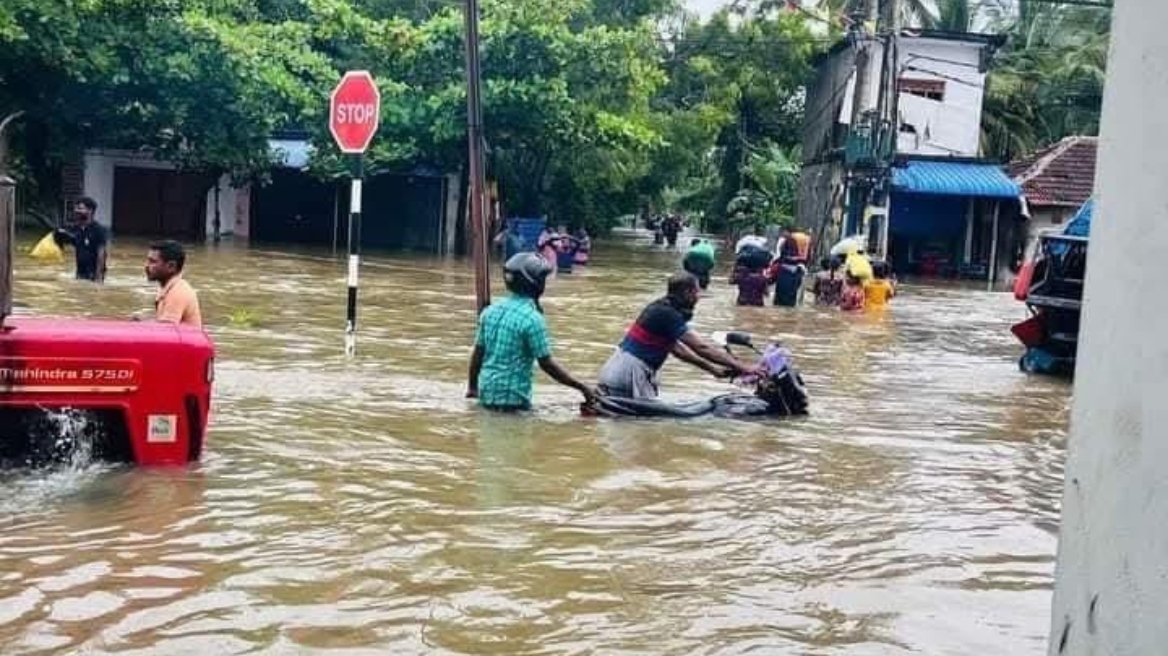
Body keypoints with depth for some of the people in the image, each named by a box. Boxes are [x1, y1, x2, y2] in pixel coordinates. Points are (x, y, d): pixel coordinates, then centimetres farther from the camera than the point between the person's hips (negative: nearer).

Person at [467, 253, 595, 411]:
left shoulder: (491, 311, 6)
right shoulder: (532, 318, -14)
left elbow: (478, 354, 12)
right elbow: (546, 364, -12)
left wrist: (472, 387, 25)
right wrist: (582, 388, -6)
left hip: (486, 393, 7)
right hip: (513, 397, -7)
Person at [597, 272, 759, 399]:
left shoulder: (662, 308, 13)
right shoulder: (667, 314, -16)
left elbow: (676, 348, 18)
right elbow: (702, 348, -17)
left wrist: (712, 368, 17)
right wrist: (742, 367, -12)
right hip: (630, 372, -10)